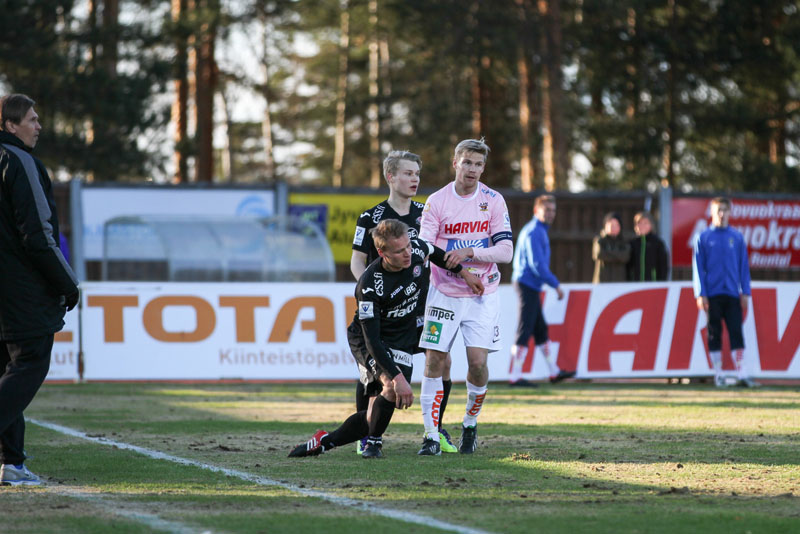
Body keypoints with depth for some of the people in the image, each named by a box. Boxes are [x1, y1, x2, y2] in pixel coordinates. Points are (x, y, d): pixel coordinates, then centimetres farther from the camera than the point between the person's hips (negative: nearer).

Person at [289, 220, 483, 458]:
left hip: (402, 343, 5)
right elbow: (372, 340, -32)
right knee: (392, 388, -32)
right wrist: (397, 377, -40)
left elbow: (437, 254, 13)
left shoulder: (418, 250, -15)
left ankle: (324, 441, 13)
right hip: (366, 342, -5)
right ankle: (373, 443, -12)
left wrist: (463, 273, 20)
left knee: (375, 416, -3)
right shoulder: (369, 285, -31)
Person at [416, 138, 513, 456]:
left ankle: (470, 423, 17)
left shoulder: (493, 201, 0)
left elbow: (505, 250, -6)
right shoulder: (436, 201, -1)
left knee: (478, 361, -8)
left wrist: (469, 253, -19)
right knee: (434, 361, -6)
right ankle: (431, 435, 0)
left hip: (482, 295, 0)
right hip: (444, 294, 0)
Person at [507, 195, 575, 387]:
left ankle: (554, 372, 22)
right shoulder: (534, 232, -15)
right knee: (525, 330, -9)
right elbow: (537, 264, -21)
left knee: (540, 329, 15)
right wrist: (556, 284, -16)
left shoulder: (540, 231, 18)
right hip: (527, 283, -11)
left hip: (530, 286, 11)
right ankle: (515, 376, -9)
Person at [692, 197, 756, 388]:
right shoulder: (704, 237, 3)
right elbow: (698, 267, 2)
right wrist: (700, 294, -5)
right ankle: (718, 375, 8)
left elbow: (744, 266, 10)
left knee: (736, 332, -5)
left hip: (732, 294, 1)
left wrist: (745, 292, 4)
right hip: (712, 294, -1)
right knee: (714, 334, 2)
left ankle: (742, 374, -7)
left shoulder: (737, 237, 8)